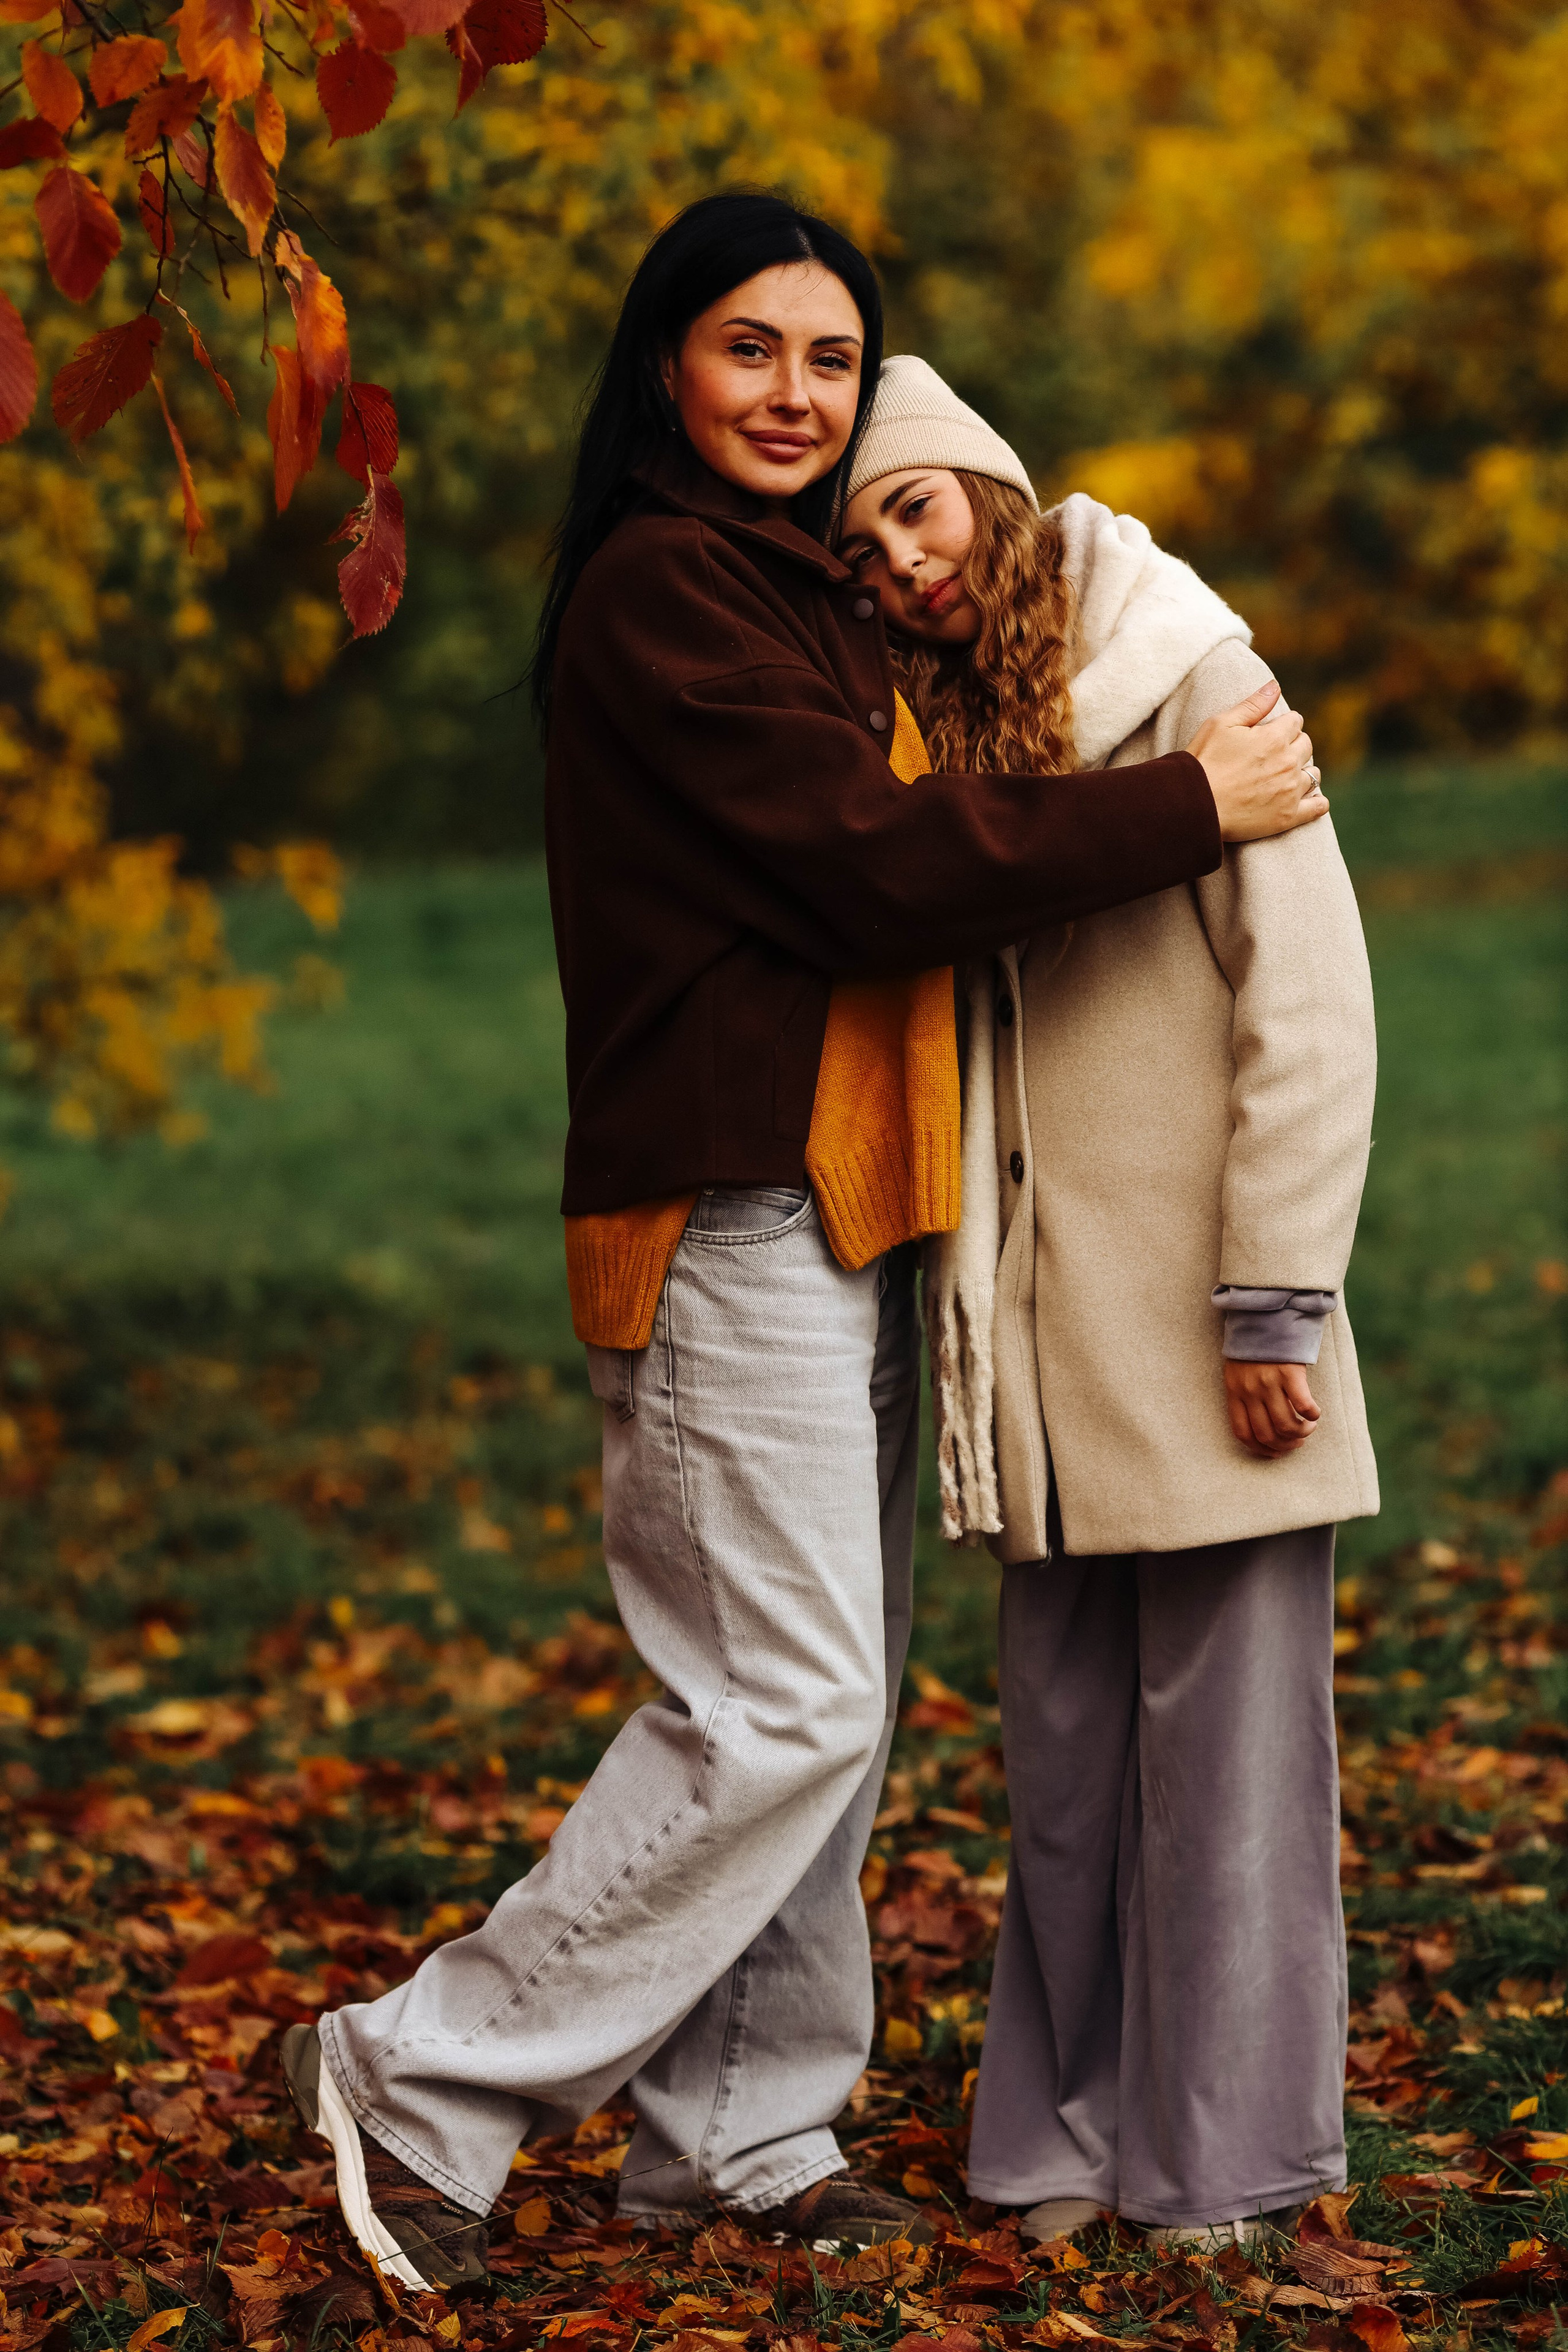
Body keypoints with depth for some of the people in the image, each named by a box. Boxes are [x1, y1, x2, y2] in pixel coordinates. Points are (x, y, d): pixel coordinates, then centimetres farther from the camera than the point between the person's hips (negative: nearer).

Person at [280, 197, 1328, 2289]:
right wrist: (1188, 804, -12)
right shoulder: (662, 588, -11)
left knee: (834, 1696, 10)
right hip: (730, 1217, -10)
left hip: (839, 1214, 10)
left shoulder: (795, 594, 20)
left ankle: (737, 2133, 19)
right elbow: (872, 862, -17)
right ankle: (426, 2081, -1)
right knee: (787, 1707, -10)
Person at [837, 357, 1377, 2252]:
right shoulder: (938, 735, 12)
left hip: (1196, 1317, -6)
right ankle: (1077, 2129, 21)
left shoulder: (1195, 686, -7)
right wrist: (963, 1311, 6)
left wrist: (1274, 1304, -14)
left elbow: (1309, 1006, -11)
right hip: (1041, 1344, 6)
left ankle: (1227, 2148, 13)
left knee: (1224, 1737, 2)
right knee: (1064, 1745, 11)